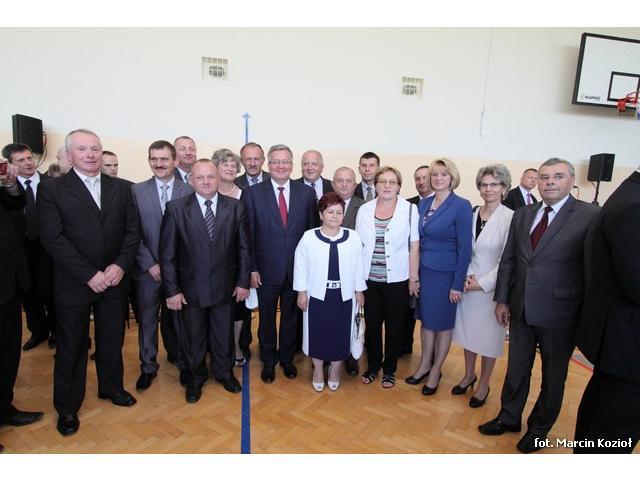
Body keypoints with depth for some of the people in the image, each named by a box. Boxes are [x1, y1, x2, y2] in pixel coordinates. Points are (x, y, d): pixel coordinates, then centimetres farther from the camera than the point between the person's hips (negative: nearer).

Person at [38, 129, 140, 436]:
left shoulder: (121, 188, 4)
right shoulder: (52, 189, -5)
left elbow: (132, 231, 2)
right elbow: (52, 238, -12)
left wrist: (120, 265, -12)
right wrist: (89, 275, -18)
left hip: (114, 280, 3)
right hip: (74, 283, -3)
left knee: (112, 339, 17)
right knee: (71, 346, 12)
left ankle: (111, 386, 40)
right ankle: (67, 407, 31)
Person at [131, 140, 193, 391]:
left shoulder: (189, 191, -2)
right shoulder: (137, 191, 0)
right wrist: (150, 264, -10)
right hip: (148, 269, 1)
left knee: (179, 318, 12)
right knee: (147, 320, 13)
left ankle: (181, 360, 33)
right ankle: (148, 366, 31)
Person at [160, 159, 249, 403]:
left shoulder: (235, 207, -4)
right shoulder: (176, 208, -9)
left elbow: (244, 247, 0)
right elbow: (167, 253, -7)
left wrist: (243, 281, -1)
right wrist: (172, 289, -9)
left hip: (225, 286, 1)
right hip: (191, 287, -1)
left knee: (223, 334, 18)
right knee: (192, 336, 17)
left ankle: (224, 371, 44)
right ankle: (195, 377, 42)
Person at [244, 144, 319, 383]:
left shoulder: (307, 193, 0)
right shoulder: (253, 193, -4)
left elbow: (313, 232, 2)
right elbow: (248, 235, -4)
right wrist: (252, 269, -7)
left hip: (297, 269, 1)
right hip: (266, 269, -1)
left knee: (291, 316, 17)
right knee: (266, 317, 15)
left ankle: (287, 358, 39)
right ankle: (268, 361, 37)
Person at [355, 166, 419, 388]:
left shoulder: (410, 209, -5)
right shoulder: (364, 210, 1)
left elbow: (414, 246, -3)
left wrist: (413, 278, -3)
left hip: (397, 279, -2)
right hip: (369, 278, 2)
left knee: (394, 326, 12)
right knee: (371, 324, 12)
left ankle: (389, 369, 32)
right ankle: (372, 366, 34)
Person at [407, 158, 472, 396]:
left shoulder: (461, 206, -12)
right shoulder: (424, 204, 5)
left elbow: (465, 247, -12)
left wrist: (458, 283, -13)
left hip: (446, 274, -5)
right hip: (424, 271, 5)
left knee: (442, 323, 11)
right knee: (426, 319, 15)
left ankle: (436, 371, 28)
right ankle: (424, 365, 33)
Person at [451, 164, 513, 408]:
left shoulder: (510, 218, -13)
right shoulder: (472, 213, 1)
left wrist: (483, 283, -12)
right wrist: (466, 276, -5)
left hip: (492, 285, -4)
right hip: (468, 283, 4)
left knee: (488, 335, 10)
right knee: (468, 329, 16)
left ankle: (484, 384, 30)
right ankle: (469, 375, 37)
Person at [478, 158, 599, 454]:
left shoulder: (590, 216, -12)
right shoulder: (522, 214, 4)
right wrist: (502, 300, 6)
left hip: (559, 315, -4)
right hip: (521, 310, 4)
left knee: (553, 377, 17)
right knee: (516, 369, 19)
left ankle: (539, 428, 40)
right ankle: (509, 418, 41)